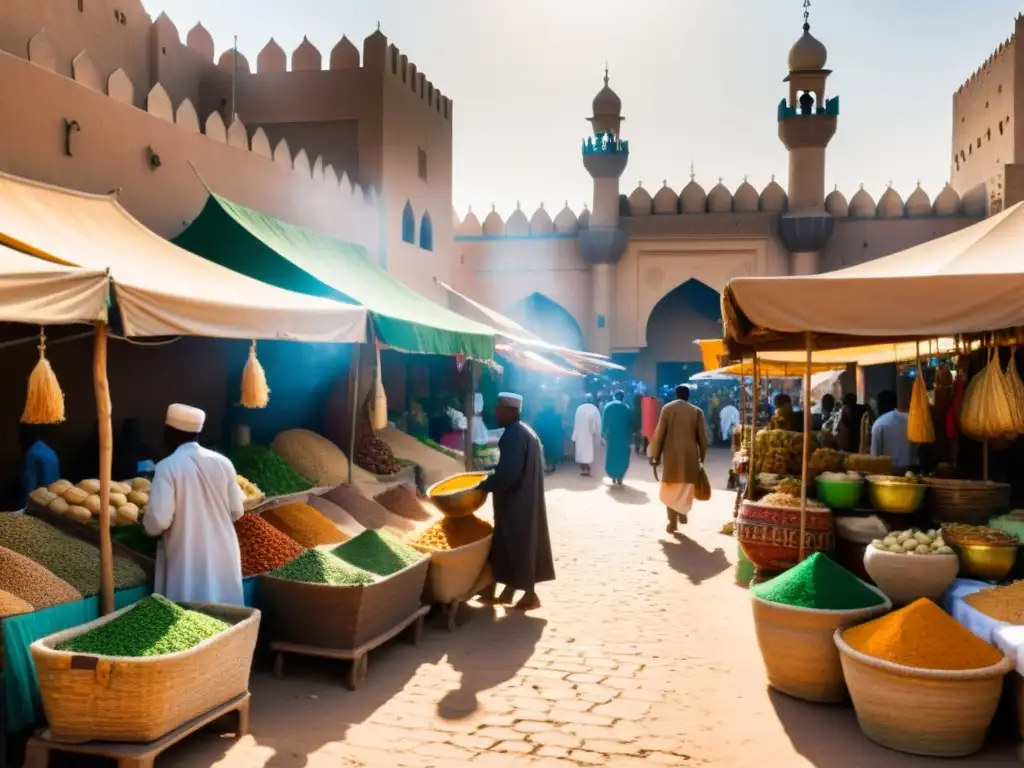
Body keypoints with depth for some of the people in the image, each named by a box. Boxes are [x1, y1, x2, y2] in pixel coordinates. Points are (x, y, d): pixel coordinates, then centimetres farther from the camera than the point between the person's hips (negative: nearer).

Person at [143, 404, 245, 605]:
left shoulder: (167, 467, -11)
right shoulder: (222, 462, 0)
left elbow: (159, 521, -17)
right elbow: (237, 512, 5)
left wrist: (146, 522, 6)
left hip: (188, 561, -4)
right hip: (223, 557, 4)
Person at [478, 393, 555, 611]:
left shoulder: (513, 435, -21)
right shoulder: (524, 432, 11)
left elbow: (507, 473, -27)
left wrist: (484, 486, -16)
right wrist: (491, 480, 17)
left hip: (516, 502, -10)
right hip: (524, 499, 10)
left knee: (518, 545, 0)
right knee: (519, 544, 14)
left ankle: (530, 594, 9)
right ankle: (509, 591, 23)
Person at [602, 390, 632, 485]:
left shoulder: (608, 406, 1)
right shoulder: (626, 408, 0)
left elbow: (604, 421, 0)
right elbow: (630, 423, 0)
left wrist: (603, 434, 4)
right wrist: (630, 436, 5)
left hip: (611, 435, 1)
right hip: (623, 435, -1)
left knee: (611, 455, 11)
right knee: (622, 456, 6)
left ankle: (613, 477, 10)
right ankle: (620, 478, -1)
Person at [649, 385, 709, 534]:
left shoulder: (667, 408, -1)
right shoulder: (697, 411, 1)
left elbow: (659, 433, -3)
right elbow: (702, 436, 2)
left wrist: (656, 455, 4)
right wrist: (702, 456, 13)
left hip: (671, 454, -1)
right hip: (690, 454, 1)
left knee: (671, 488, 6)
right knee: (686, 486, 19)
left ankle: (673, 522, 2)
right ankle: (682, 512, 12)